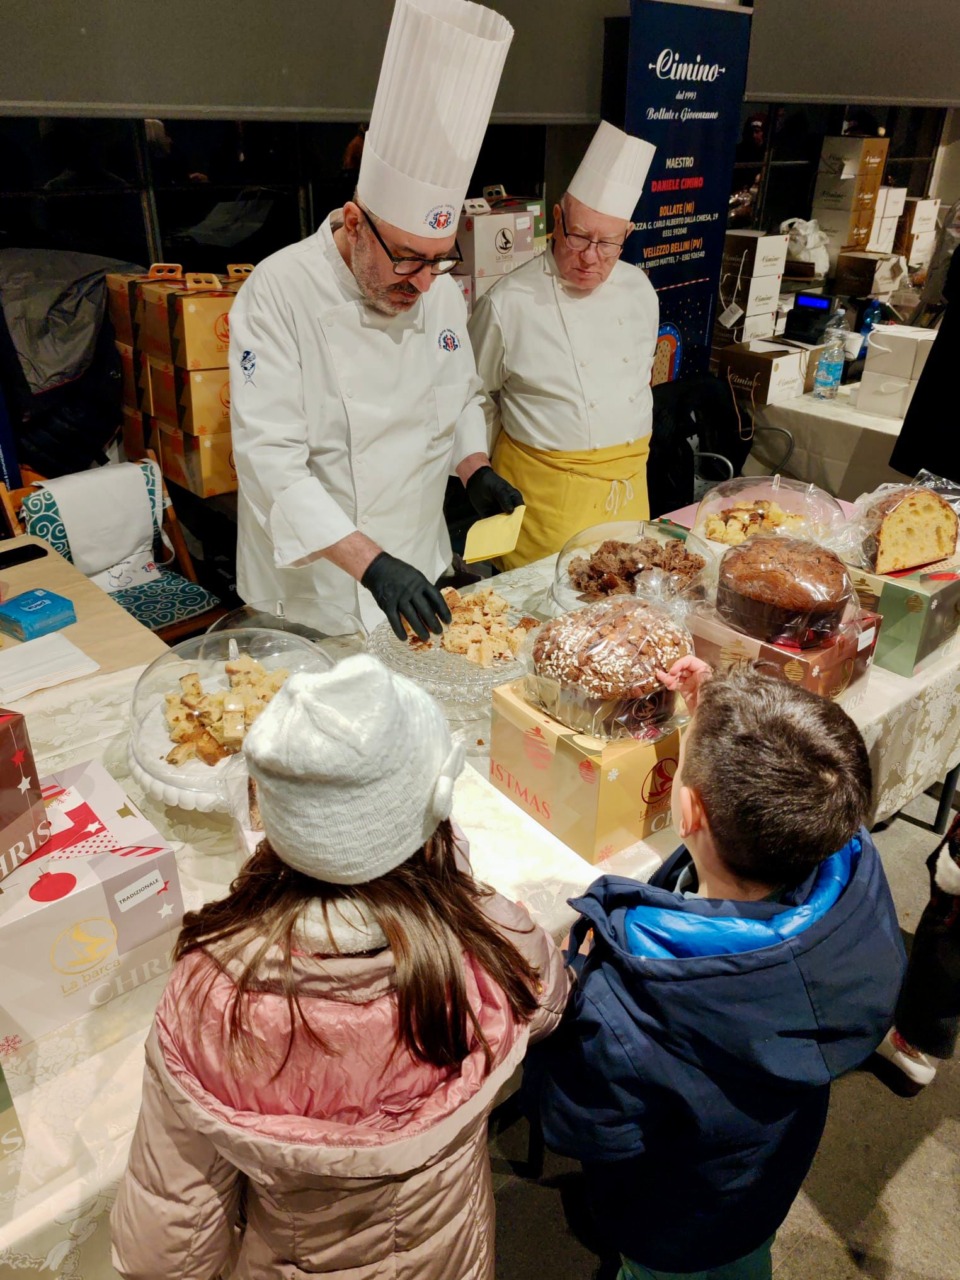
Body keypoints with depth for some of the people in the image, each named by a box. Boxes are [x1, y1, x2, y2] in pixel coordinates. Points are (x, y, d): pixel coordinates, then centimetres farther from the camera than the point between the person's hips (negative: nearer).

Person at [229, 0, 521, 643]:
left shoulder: (441, 293, 0)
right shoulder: (280, 292, -19)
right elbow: (271, 458, -24)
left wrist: (476, 469, -6)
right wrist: (370, 562, -32)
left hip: (421, 569, 6)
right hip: (313, 590, -5)